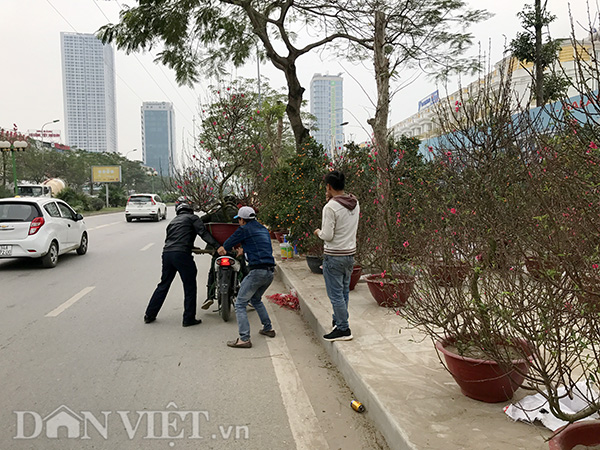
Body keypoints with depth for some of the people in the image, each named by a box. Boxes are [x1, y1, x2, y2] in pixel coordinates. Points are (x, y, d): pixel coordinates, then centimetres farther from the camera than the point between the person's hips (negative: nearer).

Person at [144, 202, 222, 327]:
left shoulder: (173, 221, 29)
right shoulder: (192, 218, 9)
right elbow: (203, 233, -6)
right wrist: (217, 246, -14)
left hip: (166, 253, 7)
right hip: (181, 254, -7)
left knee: (163, 285, 18)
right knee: (190, 287, 3)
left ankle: (149, 315, 22)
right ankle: (189, 319, 6)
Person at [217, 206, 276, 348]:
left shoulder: (244, 229, -1)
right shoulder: (264, 230, 20)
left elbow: (222, 249, 3)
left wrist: (222, 249, 28)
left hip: (257, 271, -8)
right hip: (270, 272, 8)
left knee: (240, 304, -1)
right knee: (256, 299, 29)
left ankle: (244, 339, -9)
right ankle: (268, 328, 30)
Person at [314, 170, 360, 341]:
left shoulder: (331, 207, -19)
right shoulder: (355, 203, 4)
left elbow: (328, 236, -21)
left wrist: (318, 232, 2)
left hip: (334, 256, -8)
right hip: (350, 254, 8)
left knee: (336, 294, 2)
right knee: (344, 291, 20)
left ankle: (343, 329, 8)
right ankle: (339, 320, 34)